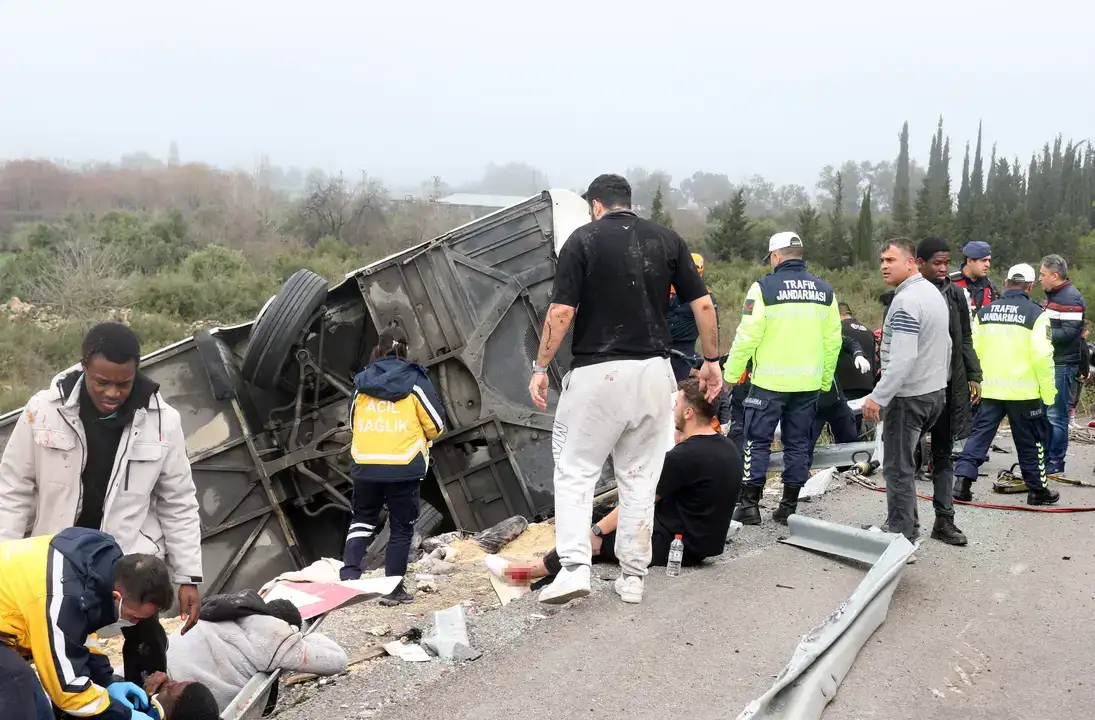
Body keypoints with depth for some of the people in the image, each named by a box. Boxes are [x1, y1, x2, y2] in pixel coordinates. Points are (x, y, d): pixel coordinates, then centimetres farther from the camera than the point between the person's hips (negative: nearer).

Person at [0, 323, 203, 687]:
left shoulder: (162, 421, -11)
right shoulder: (43, 411, -12)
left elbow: (179, 504, -1)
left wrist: (188, 576, -2)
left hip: (134, 564, 0)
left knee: (146, 662, 10)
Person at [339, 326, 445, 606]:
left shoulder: (363, 380, 6)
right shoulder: (415, 379, -4)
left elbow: (353, 420, 17)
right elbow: (436, 423, -2)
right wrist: (424, 437, 20)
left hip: (365, 464, 3)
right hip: (404, 464, -3)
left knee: (362, 520, 19)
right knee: (402, 528, 8)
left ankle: (349, 574, 2)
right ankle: (393, 589, 9)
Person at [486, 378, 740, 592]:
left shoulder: (683, 457, -22)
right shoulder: (728, 449, 5)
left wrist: (597, 531, -5)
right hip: (708, 541, 9)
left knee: (597, 539, 1)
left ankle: (533, 570, 14)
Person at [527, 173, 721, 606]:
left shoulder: (584, 239, -3)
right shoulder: (667, 240, 7)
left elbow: (561, 313, -9)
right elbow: (703, 305, 5)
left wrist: (541, 367, 0)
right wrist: (712, 362, 15)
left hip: (597, 373, -3)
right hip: (653, 371, 4)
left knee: (575, 471, 7)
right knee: (640, 476, 12)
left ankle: (574, 567, -5)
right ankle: (632, 576, 15)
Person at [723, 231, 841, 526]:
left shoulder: (764, 287, -9)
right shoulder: (824, 290, 6)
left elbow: (747, 336, -11)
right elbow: (833, 341, 7)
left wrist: (731, 374, -1)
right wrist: (825, 380, 16)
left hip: (770, 381, -4)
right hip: (809, 384, 4)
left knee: (758, 442, 5)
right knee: (798, 444, 12)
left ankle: (750, 505, 6)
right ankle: (789, 507, 17)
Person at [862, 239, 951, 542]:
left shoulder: (906, 301, -20)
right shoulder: (933, 292, 12)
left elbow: (903, 359, -27)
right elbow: (946, 345, 21)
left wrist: (877, 397, -26)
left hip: (909, 396, -10)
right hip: (935, 392, 10)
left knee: (898, 468, -3)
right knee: (905, 462, 18)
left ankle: (900, 535, 1)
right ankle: (907, 526, 23)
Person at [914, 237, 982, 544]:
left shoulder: (956, 294, 6)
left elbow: (965, 340, 14)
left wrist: (973, 377, 8)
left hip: (949, 387, 4)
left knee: (944, 454, 10)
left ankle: (944, 519, 15)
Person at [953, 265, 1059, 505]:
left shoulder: (984, 312, 4)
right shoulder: (1036, 314, -9)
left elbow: (972, 351, 7)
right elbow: (1042, 356, -13)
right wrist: (1049, 393, -5)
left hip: (990, 389, 3)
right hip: (1024, 392, -3)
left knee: (980, 434, 9)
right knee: (1030, 440, 9)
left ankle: (963, 476, -3)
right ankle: (1037, 490, 19)